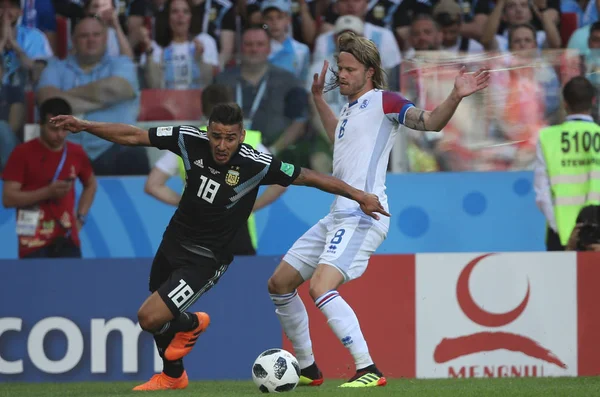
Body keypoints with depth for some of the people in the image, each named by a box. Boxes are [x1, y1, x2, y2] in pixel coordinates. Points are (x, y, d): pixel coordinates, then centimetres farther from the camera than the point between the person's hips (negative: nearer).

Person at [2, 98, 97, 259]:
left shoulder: (76, 153, 7)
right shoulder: (23, 153, -7)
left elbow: (91, 184, 27)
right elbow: (8, 198, -11)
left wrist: (80, 217, 12)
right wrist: (47, 192, -21)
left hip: (67, 241, 4)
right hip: (34, 244, -4)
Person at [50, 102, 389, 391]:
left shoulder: (257, 164, -24)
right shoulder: (190, 140, -15)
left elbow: (311, 177, -16)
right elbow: (132, 136, -8)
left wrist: (359, 195, -16)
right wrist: (83, 126, -13)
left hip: (206, 258, -5)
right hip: (173, 244, 5)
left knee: (150, 318, -16)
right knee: (161, 318, 22)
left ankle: (191, 324, 17)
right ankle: (173, 376, 49)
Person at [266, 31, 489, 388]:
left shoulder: (382, 101, -4)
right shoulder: (351, 109, 20)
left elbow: (430, 122, -16)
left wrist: (455, 97, -32)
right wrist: (318, 97, 43)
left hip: (363, 216, -10)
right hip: (338, 216, 10)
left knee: (321, 288, -28)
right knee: (279, 285, 14)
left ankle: (369, 371, -26)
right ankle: (308, 369, 24)